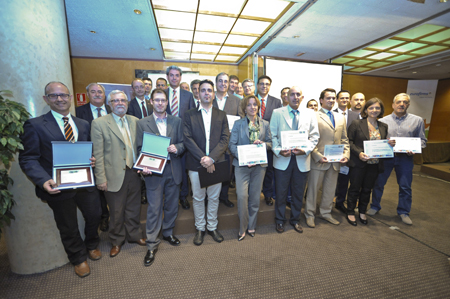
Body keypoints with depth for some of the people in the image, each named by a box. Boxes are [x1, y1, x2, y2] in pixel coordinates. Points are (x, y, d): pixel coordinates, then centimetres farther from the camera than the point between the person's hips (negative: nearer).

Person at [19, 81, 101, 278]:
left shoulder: (83, 124, 6)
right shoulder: (35, 125, -8)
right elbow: (27, 159, -10)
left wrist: (92, 160, -10)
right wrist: (44, 181, -25)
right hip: (59, 187, -3)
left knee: (94, 216, 19)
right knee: (68, 227, 16)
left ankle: (92, 245, 50)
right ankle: (79, 258, 42)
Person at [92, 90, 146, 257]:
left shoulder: (135, 121, 8)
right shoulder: (99, 123, -5)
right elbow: (98, 154, -8)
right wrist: (101, 179, -11)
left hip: (134, 173, 4)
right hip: (115, 175, -3)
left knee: (134, 208, 17)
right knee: (116, 212, 13)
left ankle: (134, 235, 39)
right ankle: (116, 241, 35)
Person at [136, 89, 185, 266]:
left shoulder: (176, 121, 7)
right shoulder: (142, 123, 1)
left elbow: (183, 144, 7)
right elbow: (140, 149, -2)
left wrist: (176, 148, -16)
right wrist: (144, 166, -17)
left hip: (173, 169, 3)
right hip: (153, 171, -2)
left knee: (172, 205, 16)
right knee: (154, 209, 3)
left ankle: (168, 233, 39)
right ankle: (152, 245, 19)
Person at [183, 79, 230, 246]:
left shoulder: (221, 115, 8)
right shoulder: (190, 115, 4)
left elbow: (225, 139, -2)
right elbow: (187, 139, -6)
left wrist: (212, 158, -16)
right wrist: (202, 158, -17)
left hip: (216, 163, 1)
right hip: (196, 164, -1)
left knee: (214, 198, 13)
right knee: (198, 199, 11)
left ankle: (212, 227, 32)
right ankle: (200, 228, 30)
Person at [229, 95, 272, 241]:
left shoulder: (265, 124, 10)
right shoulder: (238, 123, 3)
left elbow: (270, 142, 11)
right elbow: (232, 144, -3)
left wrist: (263, 143, -12)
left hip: (259, 164, 2)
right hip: (242, 165, -2)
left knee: (255, 197, 9)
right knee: (242, 196, -10)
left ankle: (251, 227, 28)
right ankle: (242, 228, 11)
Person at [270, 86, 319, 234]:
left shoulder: (310, 114, 7)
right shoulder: (277, 113, 1)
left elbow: (314, 136, 4)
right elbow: (272, 135, -2)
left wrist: (305, 150, -13)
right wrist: (278, 150, -17)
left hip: (302, 159, 2)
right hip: (282, 159, -2)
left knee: (298, 193, 14)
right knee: (281, 192, 8)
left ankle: (295, 220, 35)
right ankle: (280, 220, 28)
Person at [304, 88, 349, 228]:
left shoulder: (340, 118, 14)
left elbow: (344, 140, 15)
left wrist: (346, 154, 1)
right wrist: (318, 156, -16)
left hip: (336, 161, 6)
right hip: (318, 161, -6)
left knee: (330, 189, 16)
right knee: (313, 188, 6)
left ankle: (326, 213, 34)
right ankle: (309, 215, 22)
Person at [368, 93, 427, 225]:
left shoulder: (417, 120, 5)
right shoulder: (383, 121, 1)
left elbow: (422, 140, 7)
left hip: (405, 158, 1)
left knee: (405, 186, 8)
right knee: (378, 183, 6)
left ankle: (403, 212, 27)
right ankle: (375, 207, 24)